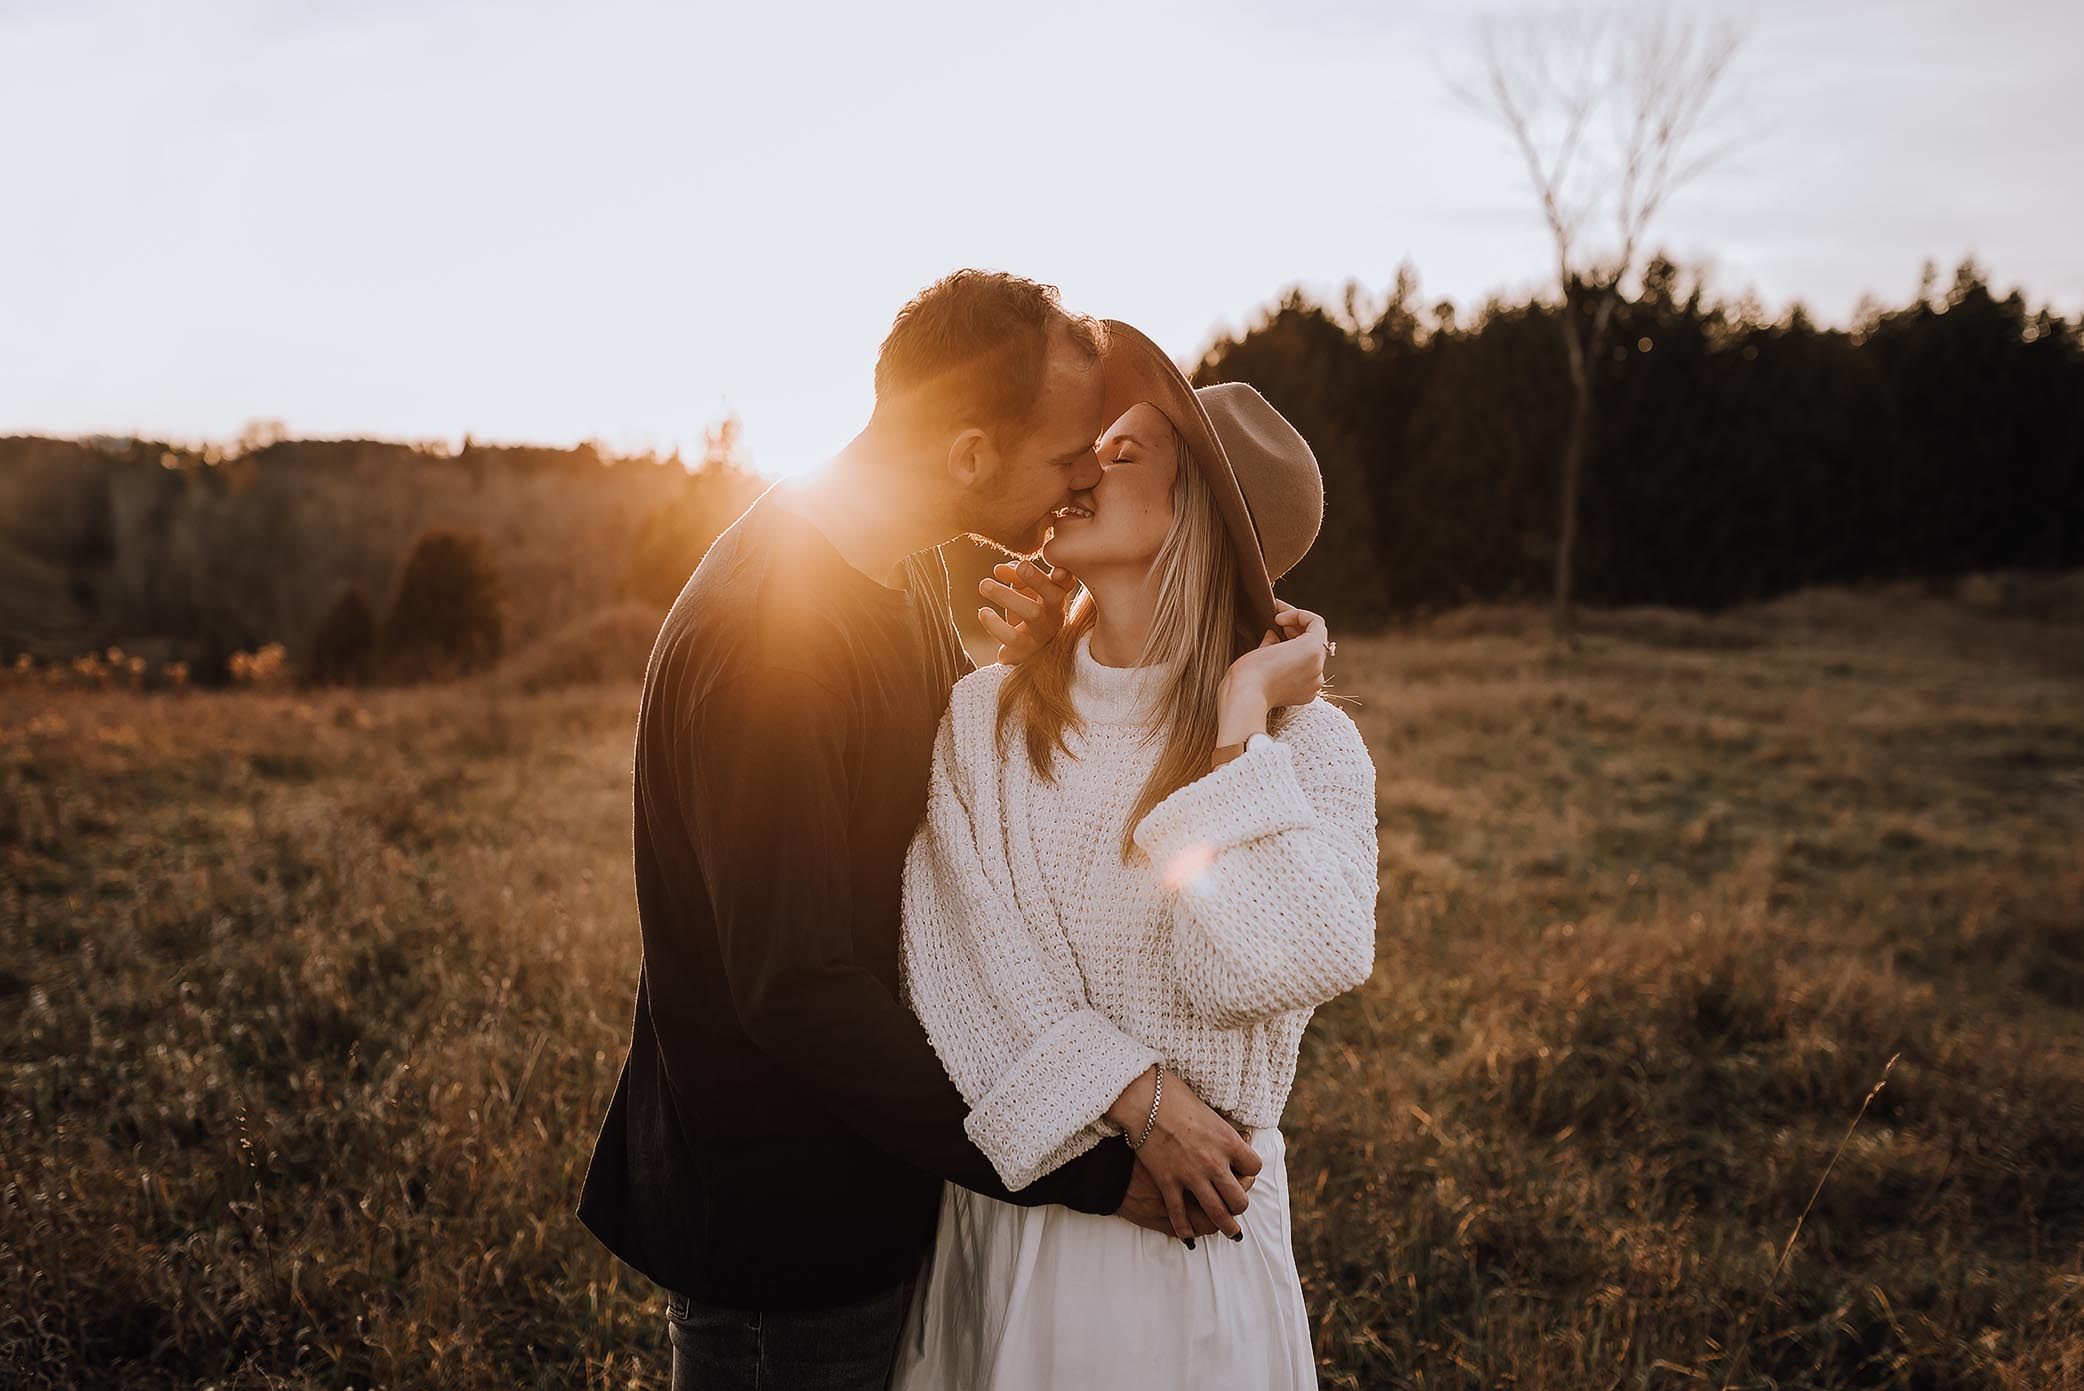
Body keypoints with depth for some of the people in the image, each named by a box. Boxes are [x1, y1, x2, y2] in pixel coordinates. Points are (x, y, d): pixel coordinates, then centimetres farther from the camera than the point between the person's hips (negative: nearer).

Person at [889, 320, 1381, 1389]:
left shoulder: (1308, 743, -6)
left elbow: (1281, 965, -23)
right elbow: (956, 958, -11)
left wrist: (1242, 719, -18)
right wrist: (1128, 1098, -19)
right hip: (992, 1201, 2)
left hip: (1194, 1229, -2)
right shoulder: (980, 717, -1)